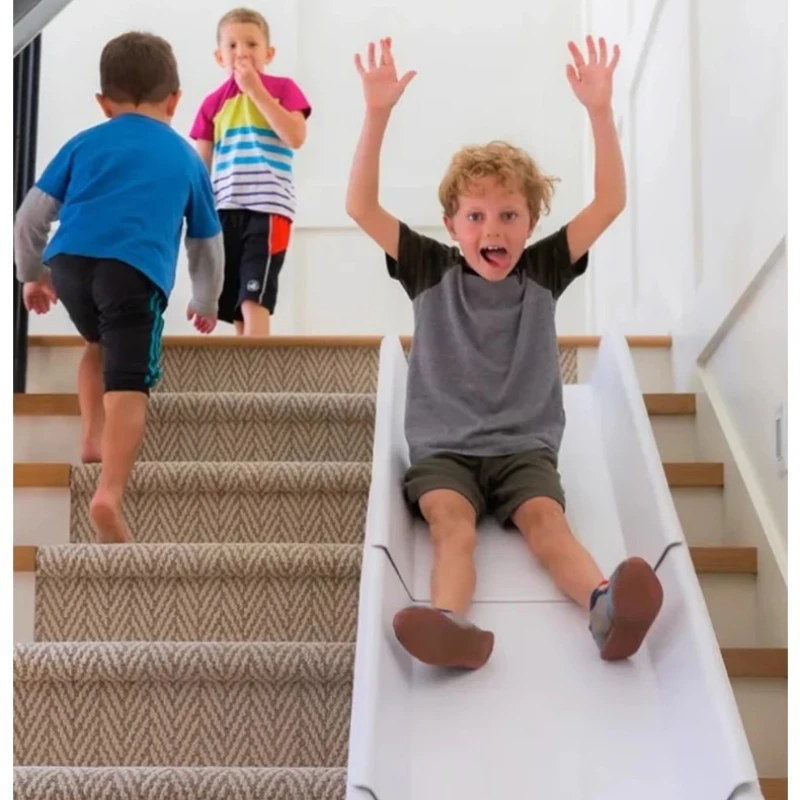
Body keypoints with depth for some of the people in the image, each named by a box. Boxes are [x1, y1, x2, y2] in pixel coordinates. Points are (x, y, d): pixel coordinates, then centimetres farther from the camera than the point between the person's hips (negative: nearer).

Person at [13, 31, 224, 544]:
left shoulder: (86, 143, 27)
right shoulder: (188, 159, 27)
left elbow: (31, 215, 24)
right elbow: (208, 244, 37)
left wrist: (33, 275, 41)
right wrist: (206, 303, 53)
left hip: (69, 262, 3)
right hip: (136, 271, -3)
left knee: (100, 343, 32)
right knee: (129, 383, -10)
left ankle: (94, 437, 26)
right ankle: (110, 495, -27)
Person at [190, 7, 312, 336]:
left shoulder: (282, 88, 4)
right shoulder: (213, 103, 12)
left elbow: (295, 137, -13)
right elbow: (200, 167, 14)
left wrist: (256, 90, -10)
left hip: (267, 208, -4)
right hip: (225, 211, 4)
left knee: (254, 300, -15)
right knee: (233, 307, 5)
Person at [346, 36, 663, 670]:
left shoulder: (543, 272, 5)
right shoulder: (432, 271, 4)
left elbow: (610, 203, -4)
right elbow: (362, 207, -6)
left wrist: (600, 110, -14)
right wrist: (378, 113, -16)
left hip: (525, 447, 1)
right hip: (443, 448, 0)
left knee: (545, 518, -27)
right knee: (450, 517, -30)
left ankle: (607, 609, -55)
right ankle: (452, 623, -58)